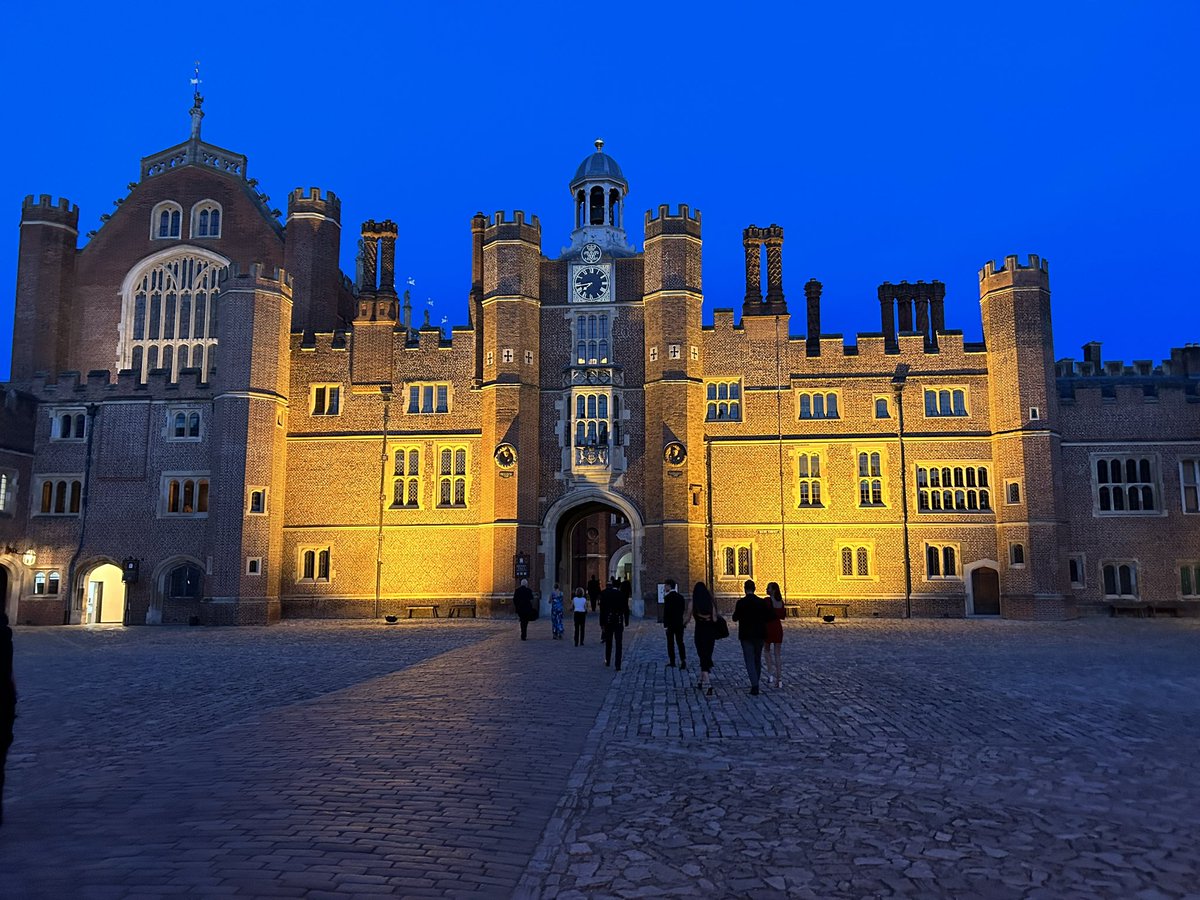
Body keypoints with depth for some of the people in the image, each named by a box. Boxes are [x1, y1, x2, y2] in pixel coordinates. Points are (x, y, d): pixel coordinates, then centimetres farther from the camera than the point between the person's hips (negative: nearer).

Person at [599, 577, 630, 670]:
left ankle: (607, 661, 32)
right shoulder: (621, 594, -4)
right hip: (619, 621, -1)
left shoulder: (604, 593, -6)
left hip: (608, 620, 1)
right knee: (618, 644, 1)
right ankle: (617, 665, -5)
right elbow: (626, 609, -1)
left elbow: (602, 609, -6)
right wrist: (626, 621, 8)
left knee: (608, 642, 19)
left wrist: (602, 623, -1)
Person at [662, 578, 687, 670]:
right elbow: (683, 610, 10)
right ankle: (683, 661, -6)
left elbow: (666, 612, -16)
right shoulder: (680, 597, 7)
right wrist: (679, 618, 14)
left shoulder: (668, 597, -13)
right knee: (680, 642, 7)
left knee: (670, 643, 6)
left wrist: (665, 624, -12)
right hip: (679, 623, 5)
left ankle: (672, 662, 12)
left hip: (671, 624, -5)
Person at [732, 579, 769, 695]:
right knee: (757, 659, 18)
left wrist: (735, 611, 14)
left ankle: (754, 686, -13)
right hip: (759, 635, 3)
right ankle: (755, 683, 27)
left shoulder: (741, 602, -11)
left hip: (746, 636, -3)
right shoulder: (762, 602, -3)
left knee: (750, 661, -1)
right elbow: (767, 617, 0)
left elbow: (735, 618, -5)